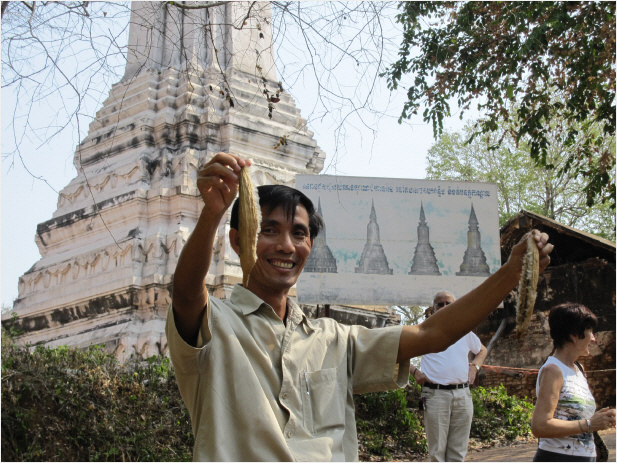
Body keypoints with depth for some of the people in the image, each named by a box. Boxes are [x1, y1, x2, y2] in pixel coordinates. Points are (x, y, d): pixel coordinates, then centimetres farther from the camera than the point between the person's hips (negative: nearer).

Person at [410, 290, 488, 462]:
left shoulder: (465, 332, 17)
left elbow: (482, 350, 33)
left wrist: (474, 366, 15)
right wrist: (414, 371, -1)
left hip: (462, 394, 4)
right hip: (435, 394, -4)